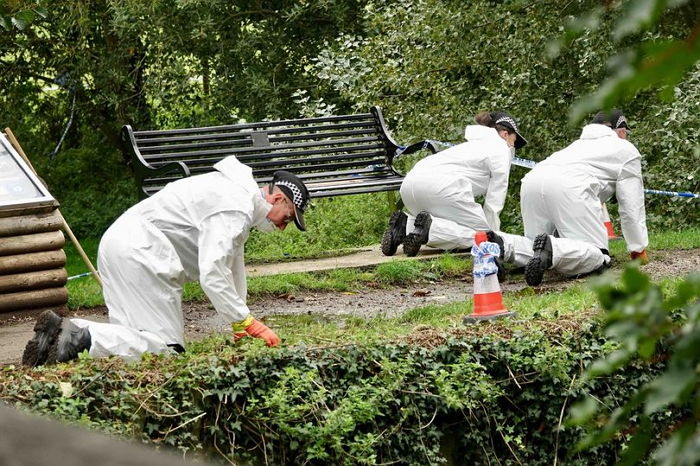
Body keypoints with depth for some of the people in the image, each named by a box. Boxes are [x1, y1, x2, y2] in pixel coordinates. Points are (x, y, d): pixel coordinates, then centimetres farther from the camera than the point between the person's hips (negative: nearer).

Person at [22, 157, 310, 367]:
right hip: (138, 253, -11)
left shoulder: (238, 195, 22)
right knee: (164, 345, -13)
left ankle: (65, 330, -4)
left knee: (138, 337, 8)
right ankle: (81, 338, -24)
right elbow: (212, 274, -23)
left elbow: (233, 265, 28)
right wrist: (247, 323, -16)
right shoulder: (235, 209, -14)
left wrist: (240, 328, 24)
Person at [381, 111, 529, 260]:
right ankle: (429, 229, -21)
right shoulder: (501, 150, 13)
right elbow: (494, 202, 8)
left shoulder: (474, 144, 38)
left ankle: (405, 225, 0)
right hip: (441, 186, -8)